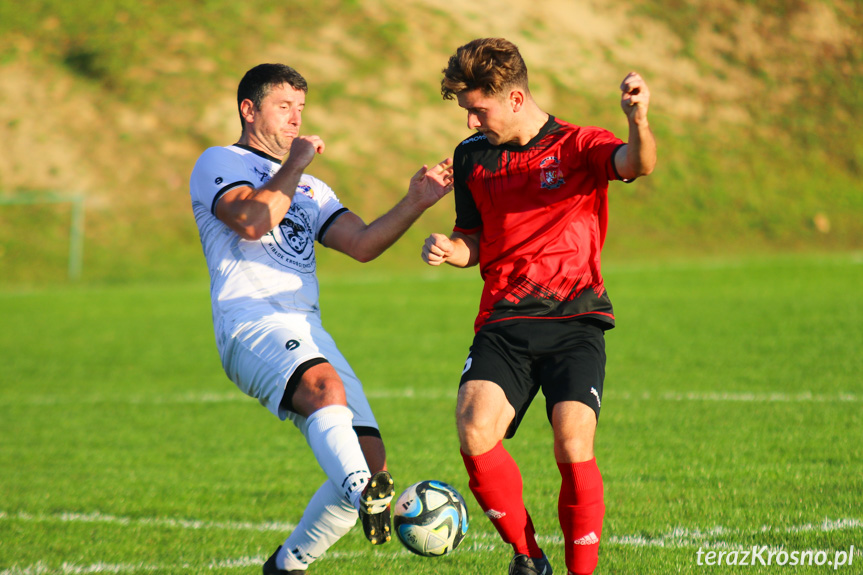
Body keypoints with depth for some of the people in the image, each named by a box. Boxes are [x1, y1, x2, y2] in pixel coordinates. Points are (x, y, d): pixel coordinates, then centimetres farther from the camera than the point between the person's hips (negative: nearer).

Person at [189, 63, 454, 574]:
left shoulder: (310, 188, 32)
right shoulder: (219, 163, 12)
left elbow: (363, 244, 16)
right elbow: (252, 221, -9)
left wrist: (415, 203, 3)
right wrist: (295, 164, 0)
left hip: (308, 333, 7)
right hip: (251, 320, -7)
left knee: (371, 458, -5)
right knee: (325, 386, -38)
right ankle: (364, 495, -59)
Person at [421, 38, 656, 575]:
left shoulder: (577, 146, 0)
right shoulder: (472, 157, 13)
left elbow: (638, 163, -21)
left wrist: (638, 122, -44)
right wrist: (450, 249, 0)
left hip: (575, 318, -3)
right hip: (504, 323, 3)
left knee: (574, 447, -20)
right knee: (474, 432, -21)